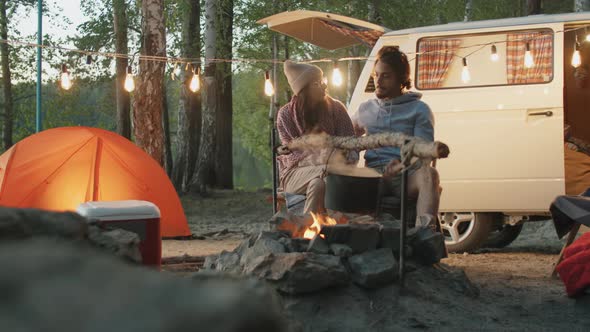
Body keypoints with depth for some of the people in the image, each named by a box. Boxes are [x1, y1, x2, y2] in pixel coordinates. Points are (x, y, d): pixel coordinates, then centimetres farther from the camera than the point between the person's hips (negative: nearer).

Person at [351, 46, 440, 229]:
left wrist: (402, 164, -22)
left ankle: (424, 229, -60)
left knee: (428, 174, -38)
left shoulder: (419, 109, 13)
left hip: (408, 175, -2)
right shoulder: (366, 109, 25)